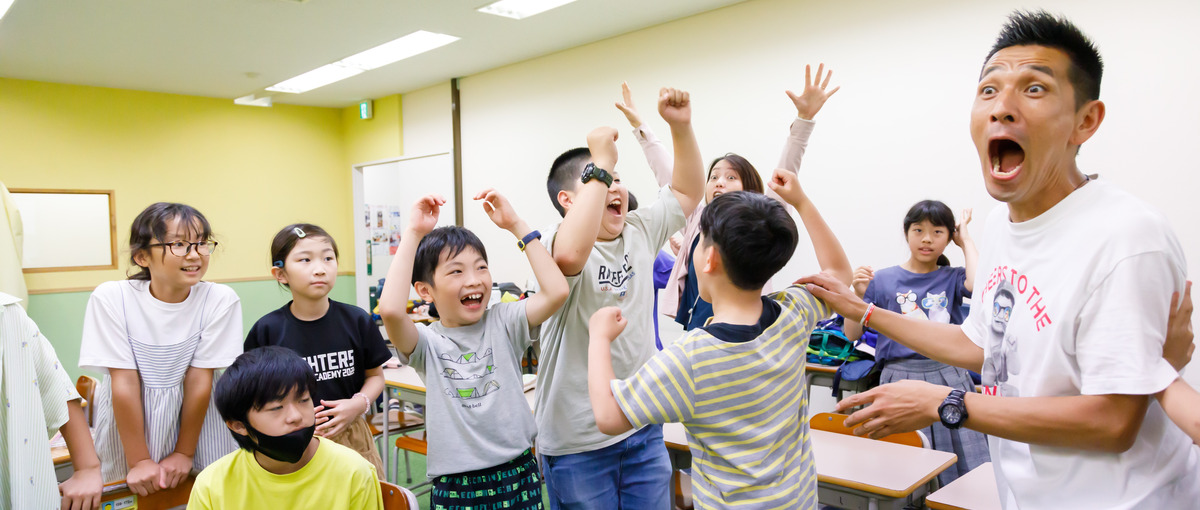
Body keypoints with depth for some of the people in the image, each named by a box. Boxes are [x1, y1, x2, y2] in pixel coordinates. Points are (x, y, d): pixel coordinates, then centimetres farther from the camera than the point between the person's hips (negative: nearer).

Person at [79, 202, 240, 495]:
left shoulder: (220, 300, -16)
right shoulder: (111, 298, -15)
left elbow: (199, 380, -13)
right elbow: (125, 382, -15)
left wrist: (184, 453, -9)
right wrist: (139, 461, -14)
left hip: (194, 414, 0)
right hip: (125, 418, 0)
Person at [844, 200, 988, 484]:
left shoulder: (952, 278, 7)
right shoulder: (883, 279, 4)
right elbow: (852, 334, 5)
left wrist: (966, 241, -3)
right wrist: (858, 295, -12)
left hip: (948, 378, 1)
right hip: (901, 378, -1)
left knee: (970, 474, 0)